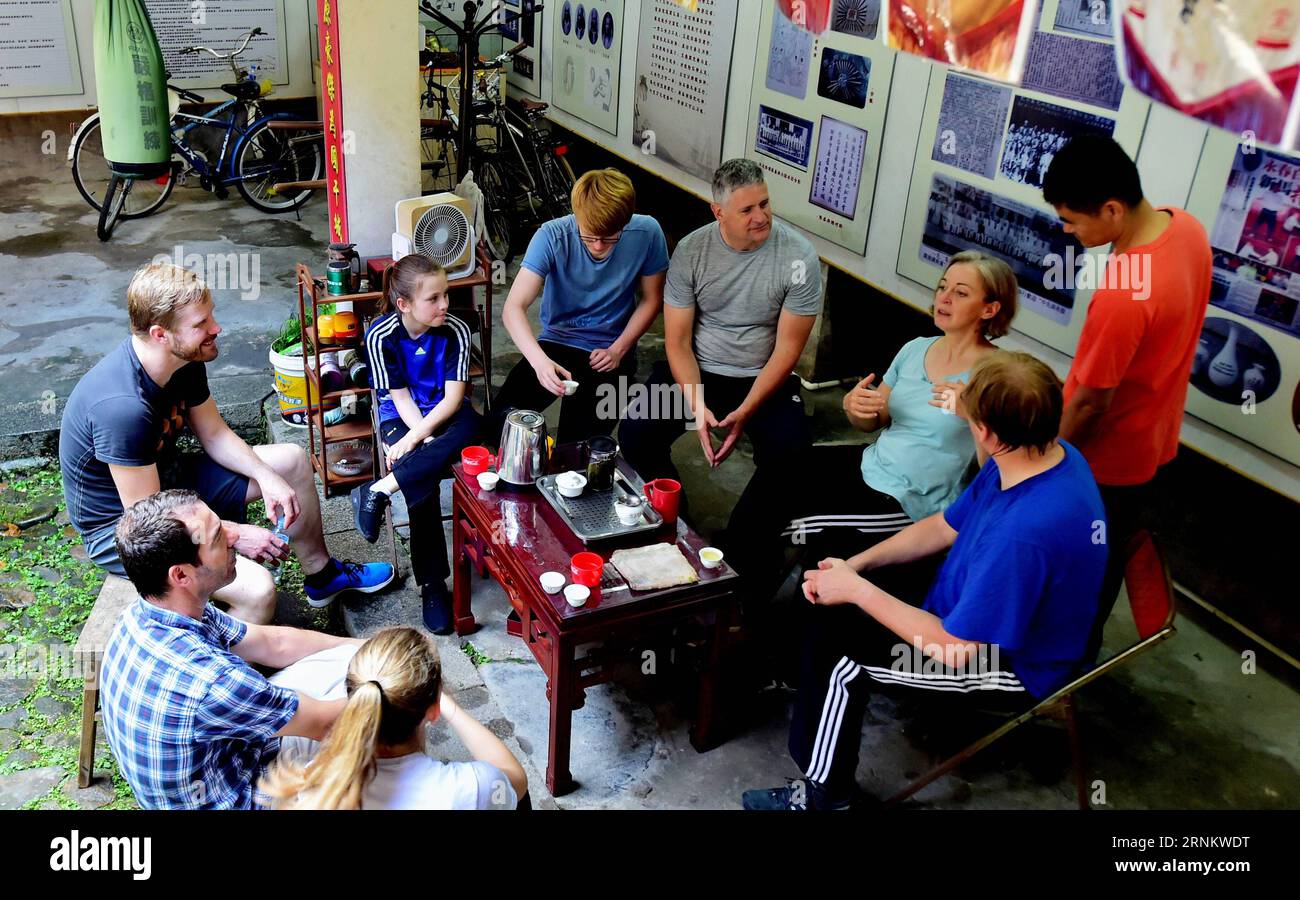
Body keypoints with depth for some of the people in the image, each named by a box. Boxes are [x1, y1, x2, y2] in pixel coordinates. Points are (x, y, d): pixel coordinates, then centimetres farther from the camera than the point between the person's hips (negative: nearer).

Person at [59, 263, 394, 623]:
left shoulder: (184, 360, -9)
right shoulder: (123, 406, -35)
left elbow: (216, 435, 5)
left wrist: (267, 478, -10)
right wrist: (235, 534, -22)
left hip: (168, 478, 9)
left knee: (292, 460, 12)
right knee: (256, 590, -29)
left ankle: (322, 575, 28)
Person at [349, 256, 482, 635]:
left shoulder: (455, 330, -13)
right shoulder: (380, 336, -15)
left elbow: (454, 397, -15)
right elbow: (400, 396, -11)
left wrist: (417, 439, -27)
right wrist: (427, 440, -24)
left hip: (445, 413, 2)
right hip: (402, 418, -2)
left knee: (472, 426, -36)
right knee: (424, 482, -30)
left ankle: (379, 490, -34)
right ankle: (432, 586, -20)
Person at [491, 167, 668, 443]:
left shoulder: (647, 233, -15)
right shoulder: (552, 236, -19)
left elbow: (651, 300, 1)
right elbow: (513, 308, -25)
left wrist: (618, 350, -11)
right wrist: (540, 360, -43)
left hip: (610, 351, 0)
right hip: (556, 341, 1)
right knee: (501, 423, -20)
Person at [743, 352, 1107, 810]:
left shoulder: (1025, 531, -39)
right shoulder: (1039, 456, -10)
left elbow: (955, 649, -30)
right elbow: (945, 527, 3)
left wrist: (856, 588, -20)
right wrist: (854, 565, -6)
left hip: (1010, 666, -8)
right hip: (970, 613, 9)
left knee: (843, 666, -10)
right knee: (831, 608, 4)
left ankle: (825, 793, 13)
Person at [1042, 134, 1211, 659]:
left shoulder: (1123, 297, -37)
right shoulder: (1186, 226, -10)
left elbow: (1091, 402, -26)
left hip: (1103, 459, -8)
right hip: (1151, 440, 9)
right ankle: (1082, 646, 48)